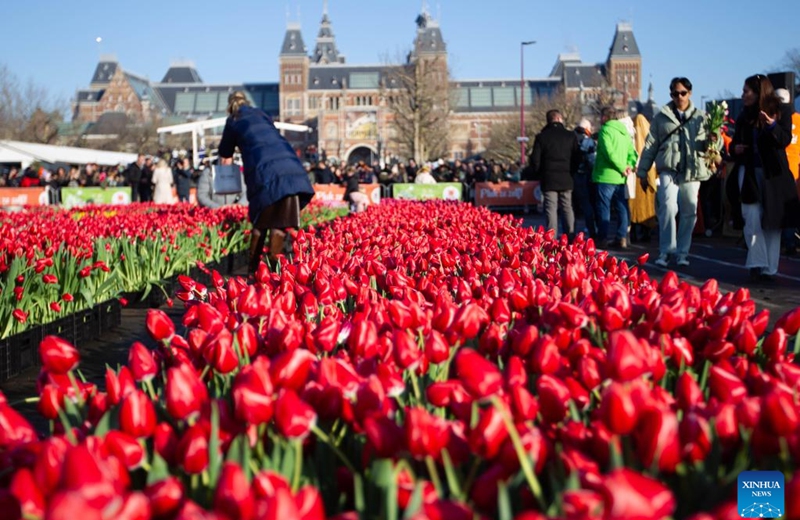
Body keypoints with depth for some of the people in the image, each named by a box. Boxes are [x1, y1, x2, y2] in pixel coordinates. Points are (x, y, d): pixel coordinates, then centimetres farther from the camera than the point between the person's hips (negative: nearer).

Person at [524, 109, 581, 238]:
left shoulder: (541, 137, -2)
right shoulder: (571, 136, 2)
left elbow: (535, 161, -3)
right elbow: (577, 159, 5)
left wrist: (534, 175, 12)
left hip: (548, 179, -2)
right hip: (566, 179, 2)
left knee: (551, 209, 0)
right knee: (567, 207, 10)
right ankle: (571, 236, 7)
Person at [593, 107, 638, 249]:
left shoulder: (605, 130, -9)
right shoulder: (624, 131, 15)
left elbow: (609, 152, -20)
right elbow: (632, 152, 11)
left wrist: (623, 168, -13)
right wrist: (629, 166, -1)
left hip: (605, 176, -7)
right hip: (620, 178, 7)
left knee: (604, 209, -2)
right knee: (622, 209, 9)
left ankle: (603, 239, -1)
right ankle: (622, 238, 10)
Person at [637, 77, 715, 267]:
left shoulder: (700, 117, 10)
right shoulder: (662, 117, 9)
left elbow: (705, 146, 8)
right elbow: (650, 146, 10)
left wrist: (711, 141, -16)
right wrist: (642, 171, 7)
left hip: (691, 172, 2)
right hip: (669, 171, -2)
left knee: (689, 213, 4)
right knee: (668, 208, -17)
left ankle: (682, 252, 16)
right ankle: (665, 251, -7)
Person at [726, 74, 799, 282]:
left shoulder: (780, 113, -2)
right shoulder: (744, 117, 9)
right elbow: (735, 142, 18)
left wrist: (773, 126, -29)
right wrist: (735, 148, -4)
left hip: (772, 175, -2)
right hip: (748, 173, 3)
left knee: (772, 222, 2)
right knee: (752, 221, -7)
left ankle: (769, 269, 8)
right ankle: (758, 264, -5)